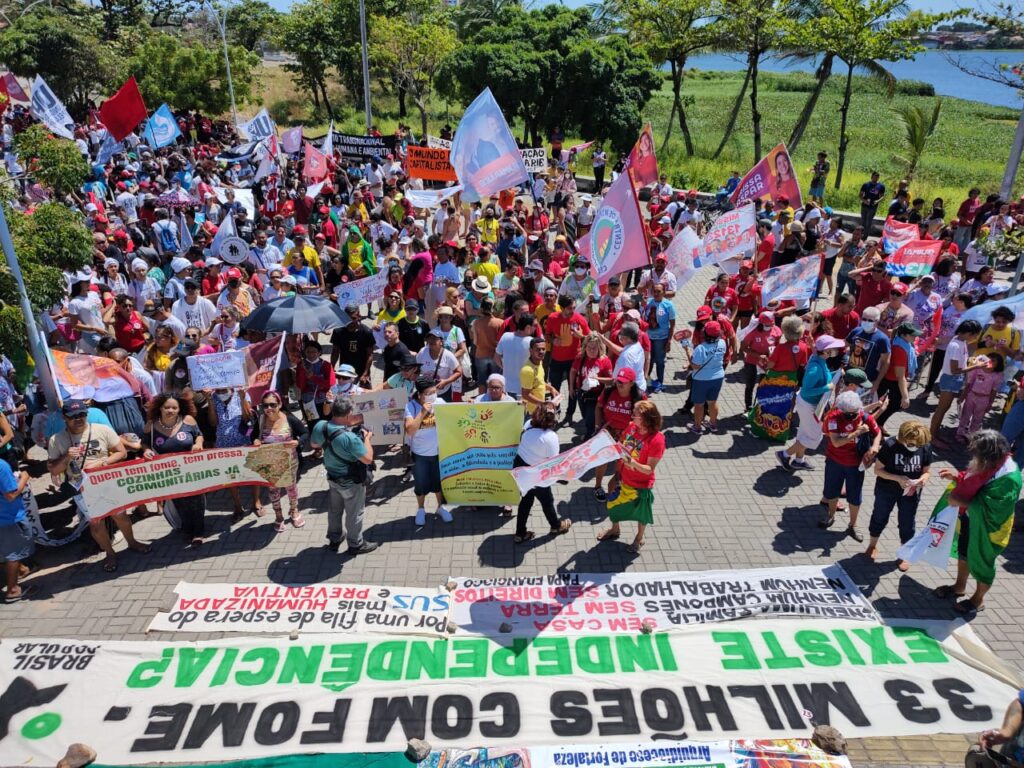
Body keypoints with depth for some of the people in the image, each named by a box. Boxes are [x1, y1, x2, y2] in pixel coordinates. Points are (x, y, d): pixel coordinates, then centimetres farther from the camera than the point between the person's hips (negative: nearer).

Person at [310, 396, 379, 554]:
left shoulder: (320, 427, -17)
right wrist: (367, 437, -15)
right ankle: (356, 544, 33)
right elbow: (368, 459, -27)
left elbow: (314, 444, 4)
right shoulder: (350, 437, -38)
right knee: (354, 514, 15)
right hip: (351, 482, -6)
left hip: (332, 477, 7)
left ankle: (334, 540, 44)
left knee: (334, 510, 26)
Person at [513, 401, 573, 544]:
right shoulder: (551, 437, -27)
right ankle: (556, 526, 49)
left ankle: (520, 533, 37)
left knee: (526, 499, 27)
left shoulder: (529, 426, -9)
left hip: (519, 467, 6)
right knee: (547, 501, 22)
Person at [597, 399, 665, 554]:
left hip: (641, 485, -6)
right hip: (623, 480, 6)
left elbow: (650, 469, -25)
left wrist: (633, 463, -41)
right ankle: (615, 530, 54)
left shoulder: (657, 439, -29)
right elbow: (621, 447, 3)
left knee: (641, 514, 19)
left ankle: (639, 539, 47)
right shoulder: (631, 427, -12)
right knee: (614, 505, 25)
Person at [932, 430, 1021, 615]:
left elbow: (986, 508, -32)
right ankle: (959, 586, 51)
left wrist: (960, 502, -29)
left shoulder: (1009, 478, -34)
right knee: (963, 552, 26)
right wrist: (957, 477, -9)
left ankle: (978, 600, 40)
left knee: (981, 564, 16)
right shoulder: (986, 463, -13)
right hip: (969, 519, 7)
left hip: (985, 529, -7)